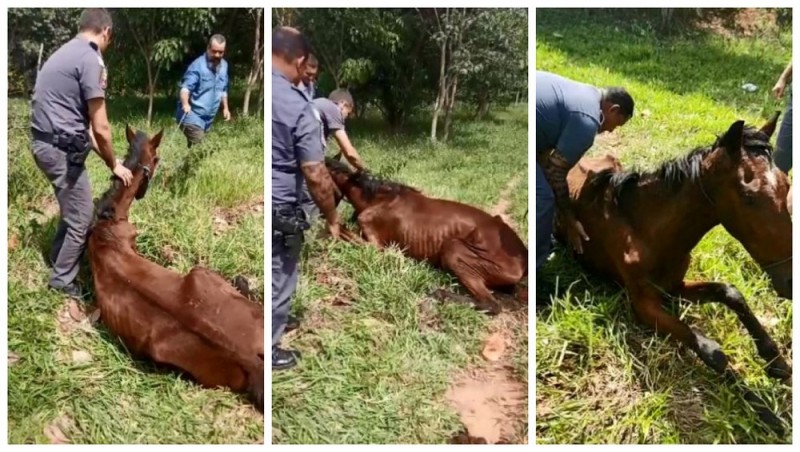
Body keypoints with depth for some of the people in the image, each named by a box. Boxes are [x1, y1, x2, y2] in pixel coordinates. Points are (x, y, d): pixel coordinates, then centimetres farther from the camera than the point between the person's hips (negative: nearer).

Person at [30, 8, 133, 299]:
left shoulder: (66, 53, 16)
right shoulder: (90, 59, -15)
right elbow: (100, 128, -16)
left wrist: (107, 159, 19)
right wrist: (114, 164, 0)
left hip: (46, 143, 10)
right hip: (62, 149, -10)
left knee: (72, 211, 24)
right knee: (81, 218, 4)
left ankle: (58, 263, 39)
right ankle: (63, 281, 17)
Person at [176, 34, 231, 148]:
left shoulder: (224, 65, 9)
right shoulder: (198, 66, -16)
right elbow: (185, 87, -26)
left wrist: (225, 107, 19)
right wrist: (185, 104, -44)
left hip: (208, 117, 8)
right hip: (192, 114, -8)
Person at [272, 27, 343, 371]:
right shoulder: (297, 106, -19)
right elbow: (316, 176, -16)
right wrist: (332, 219, -3)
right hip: (278, 212, -6)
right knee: (278, 281, 12)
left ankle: (275, 322, 45)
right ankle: (267, 352, 26)